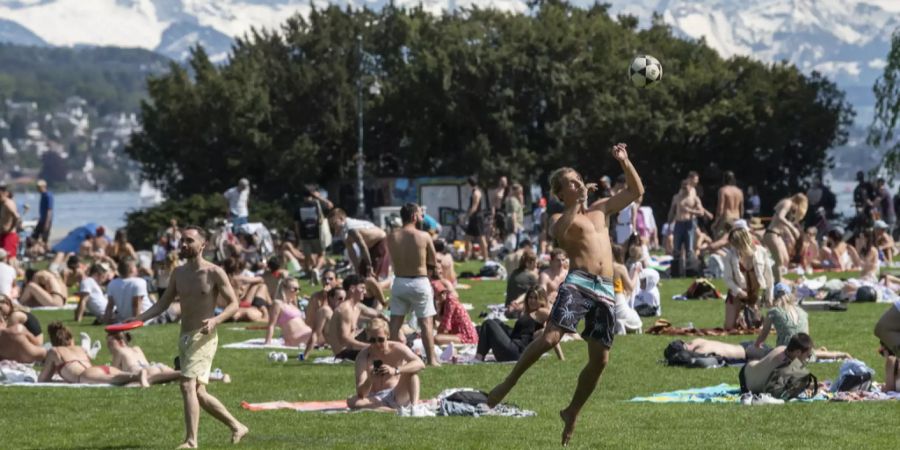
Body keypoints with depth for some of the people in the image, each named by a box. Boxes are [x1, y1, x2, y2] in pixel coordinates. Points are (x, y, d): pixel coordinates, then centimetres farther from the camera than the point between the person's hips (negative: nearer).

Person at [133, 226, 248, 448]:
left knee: (188, 385, -21)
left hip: (203, 337, -8)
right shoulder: (179, 273, 11)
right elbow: (163, 303, 16)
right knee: (198, 393, 12)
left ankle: (191, 441, -20)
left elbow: (233, 304, -6)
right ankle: (237, 427, 27)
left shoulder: (214, 273, -7)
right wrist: (138, 319, 2)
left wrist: (216, 320, -24)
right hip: (184, 337, 8)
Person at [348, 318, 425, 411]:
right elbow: (361, 394, -18)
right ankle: (394, 411, -33)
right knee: (351, 401, -29)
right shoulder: (364, 356, -11)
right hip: (377, 400, 0)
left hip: (398, 396, 0)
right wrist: (370, 380, -40)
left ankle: (414, 405, -34)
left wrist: (395, 371, -42)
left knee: (411, 368, -21)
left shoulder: (397, 349, -11)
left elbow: (420, 364, -29)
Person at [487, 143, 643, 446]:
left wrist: (625, 163, 17)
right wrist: (576, 204, -16)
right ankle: (509, 382, -8)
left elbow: (636, 191, 30)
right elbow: (558, 232, -20)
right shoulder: (564, 220, 6)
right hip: (577, 283, -5)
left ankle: (572, 412, 18)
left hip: (605, 290, 5)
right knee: (550, 338, -24)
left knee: (600, 359, 2)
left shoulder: (601, 210, 24)